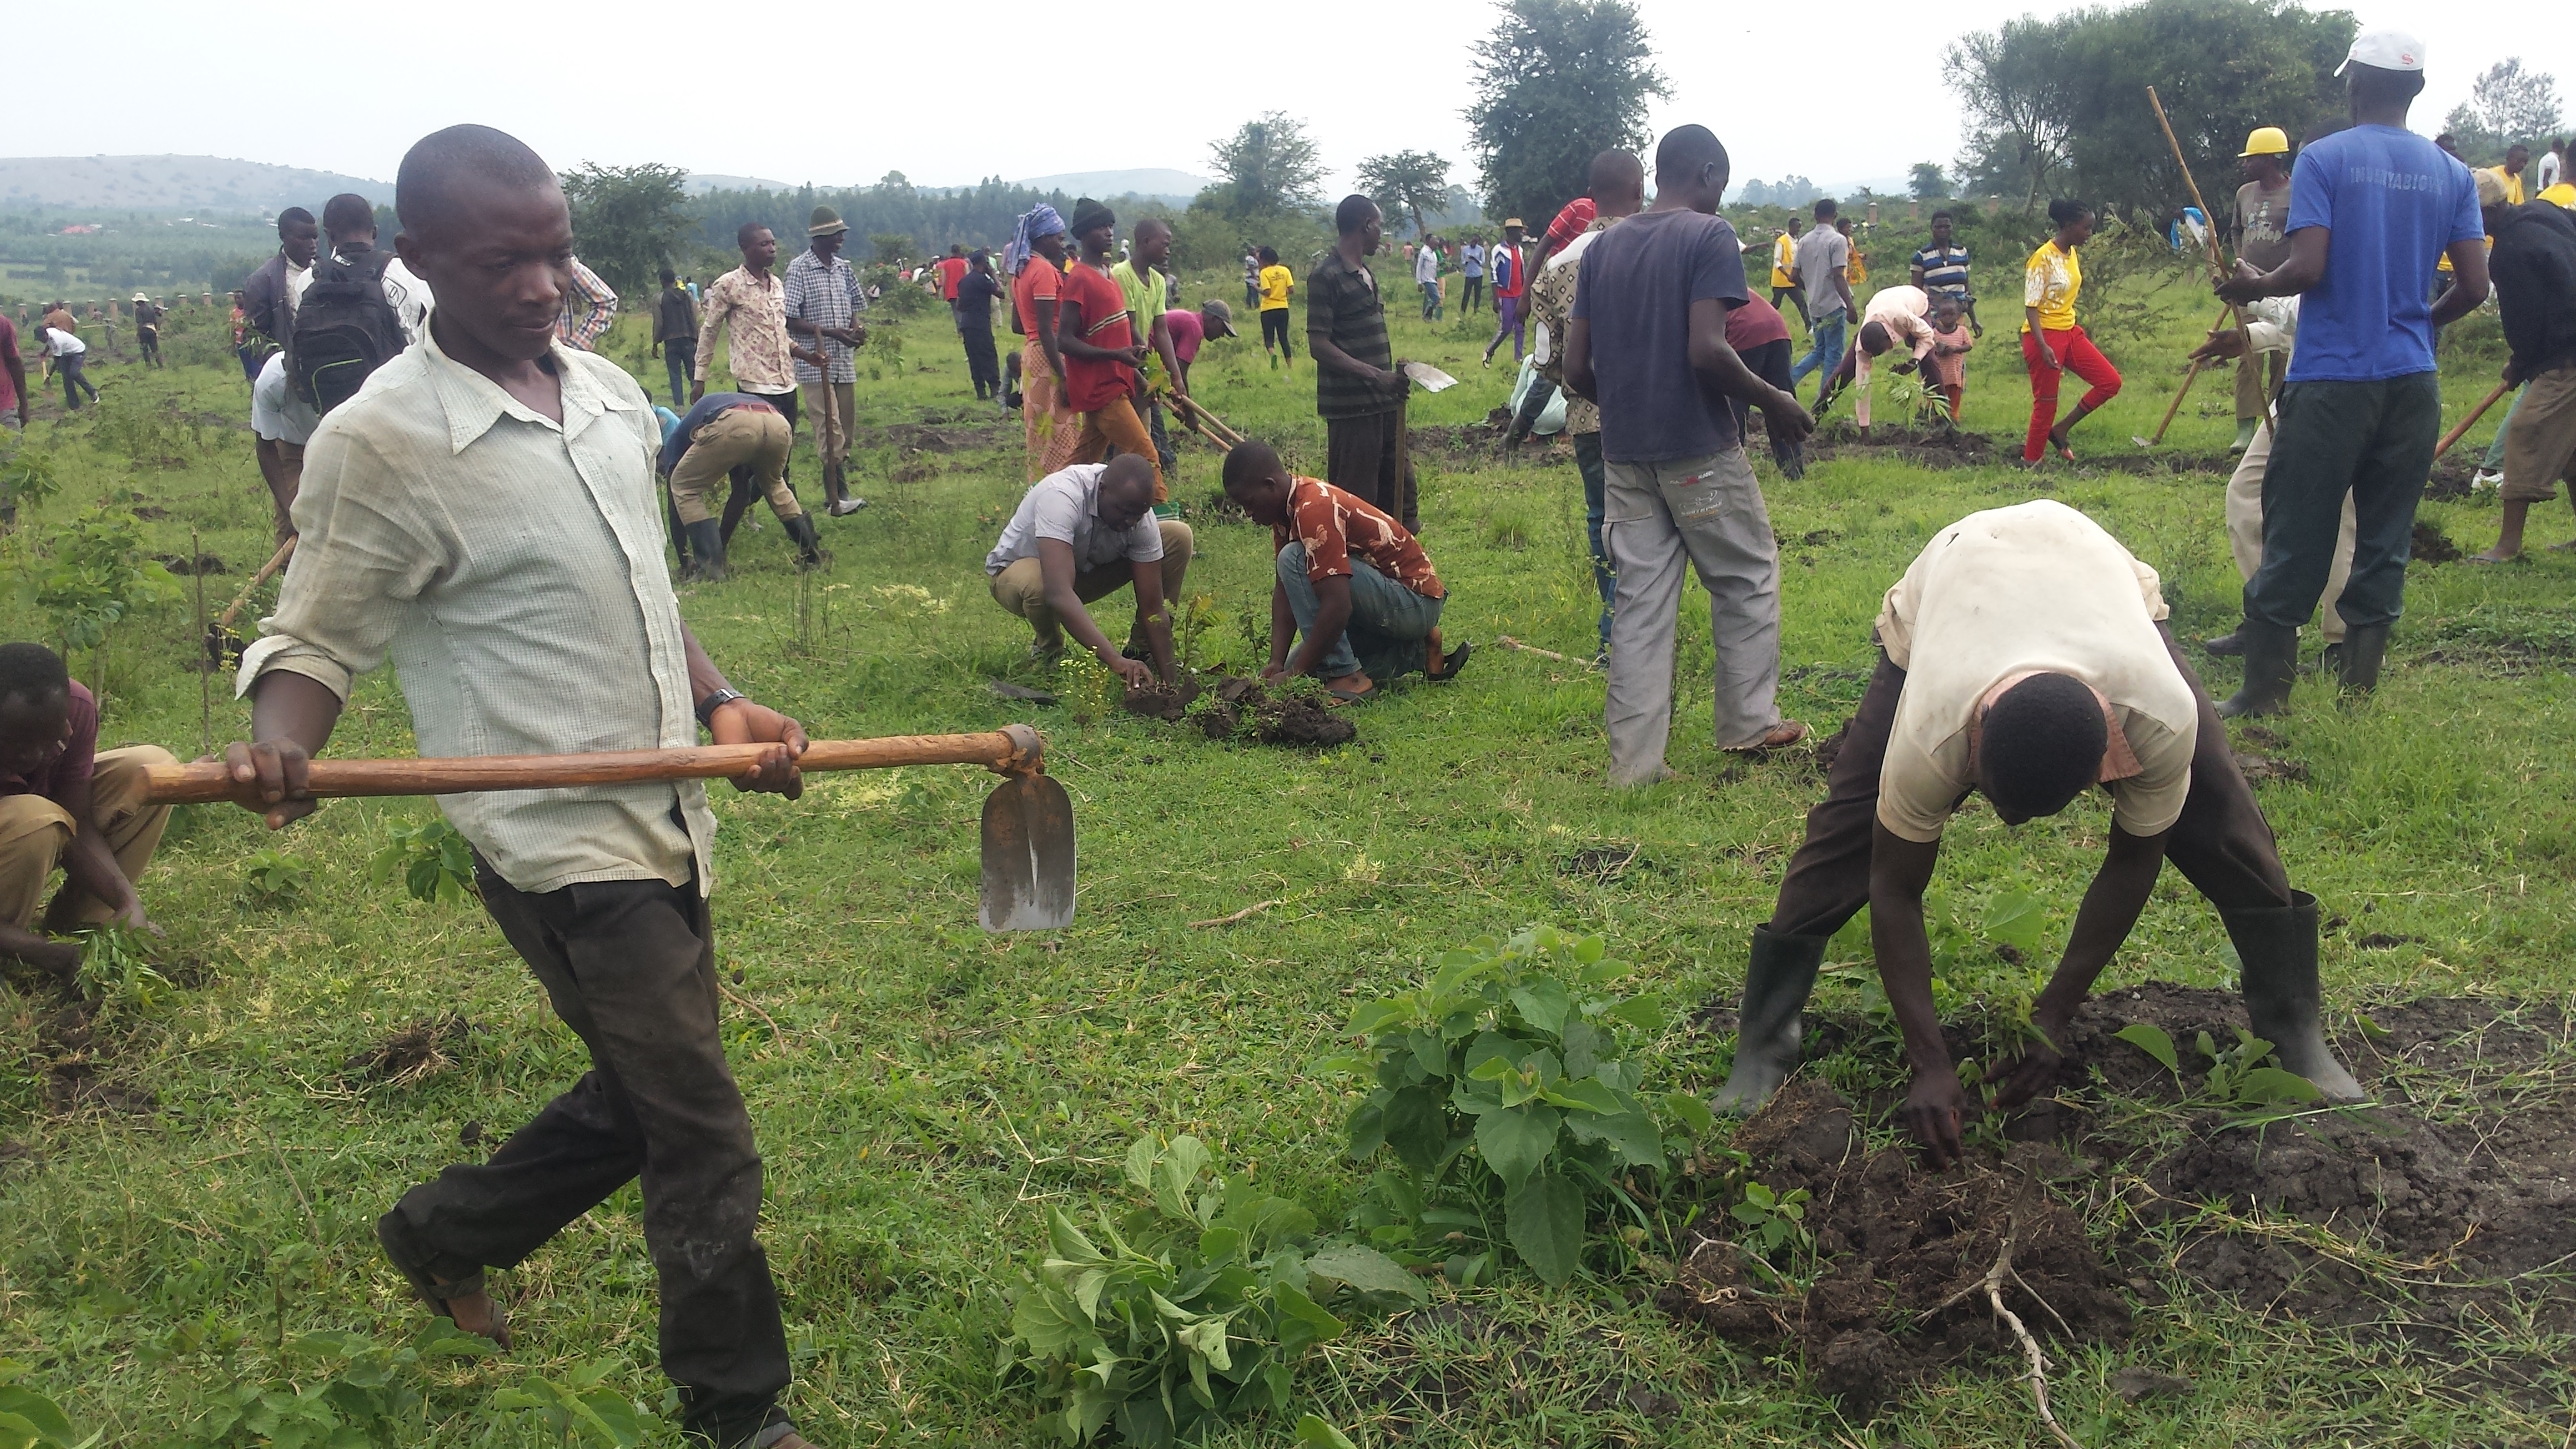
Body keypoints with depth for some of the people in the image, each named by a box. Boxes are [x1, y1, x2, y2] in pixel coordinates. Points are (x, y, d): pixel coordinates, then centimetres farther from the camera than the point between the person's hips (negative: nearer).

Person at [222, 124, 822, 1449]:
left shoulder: (612, 398, 7)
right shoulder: (380, 442, -15)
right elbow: (315, 641, -9)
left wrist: (723, 705, 1)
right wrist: (275, 745, -31)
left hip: (665, 821, 8)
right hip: (561, 846, -8)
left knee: (640, 1099, 22)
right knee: (705, 1143, -1)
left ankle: (445, 1234, 46)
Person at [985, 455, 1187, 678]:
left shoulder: (1139, 511, -23)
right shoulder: (1061, 496, -39)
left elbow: (1152, 607, -20)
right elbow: (1059, 593, -51)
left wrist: (1169, 679, -28)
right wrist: (1114, 660, -58)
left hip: (1086, 567, 5)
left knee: (1178, 537, -13)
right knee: (1037, 585, -43)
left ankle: (1141, 650, 0)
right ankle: (1048, 651, -7)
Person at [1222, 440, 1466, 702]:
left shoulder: (1313, 508, -26)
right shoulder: (1287, 509, 4)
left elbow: (1338, 605, -32)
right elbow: (1283, 589, 4)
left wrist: (1295, 673, -26)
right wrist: (1277, 663, -8)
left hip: (1415, 601, -10)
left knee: (1294, 560, -24)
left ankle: (1348, 678, -20)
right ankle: (1415, 655, 13)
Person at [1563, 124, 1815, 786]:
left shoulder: (1603, 247, 10)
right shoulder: (1710, 235, -8)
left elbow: (1576, 367, 8)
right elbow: (1706, 350, -20)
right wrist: (1773, 400, -6)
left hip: (1624, 453, 5)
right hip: (1700, 450, -5)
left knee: (1640, 599, 7)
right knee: (1748, 580, 13)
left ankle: (1635, 760, 6)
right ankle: (1748, 723, 21)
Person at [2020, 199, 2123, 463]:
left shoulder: (2071, 254, 8)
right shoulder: (2043, 259, -17)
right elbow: (2031, 306, -19)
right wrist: (2043, 347, -29)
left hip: (2070, 332, 9)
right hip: (2045, 336, -9)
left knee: (2110, 381, 4)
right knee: (2046, 404, -3)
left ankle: (2060, 431, 12)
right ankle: (2030, 461, 11)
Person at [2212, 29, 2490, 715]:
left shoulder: (2323, 159, -6)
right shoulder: (2452, 174, 7)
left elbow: (2308, 270, -15)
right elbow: (2474, 287, 3)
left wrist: (2255, 287, 5)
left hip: (2330, 381, -4)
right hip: (2412, 380, 4)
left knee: (2294, 543, 1)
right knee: (2385, 544, 9)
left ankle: (2265, 695, 6)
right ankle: (2360, 694, 13)